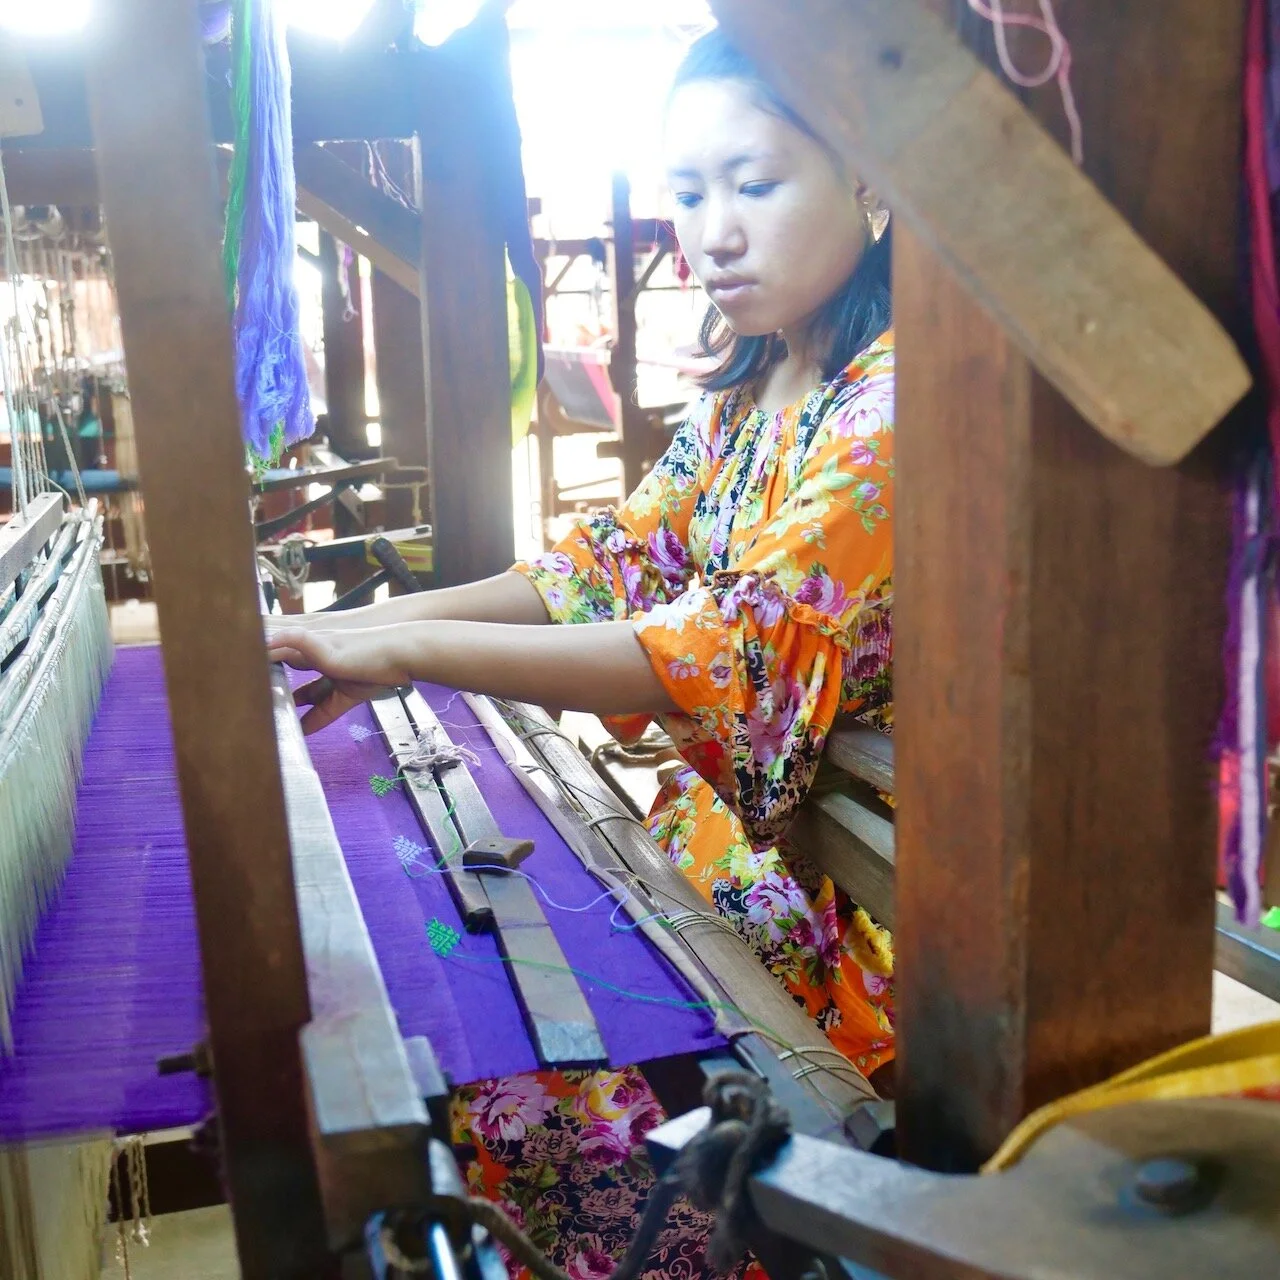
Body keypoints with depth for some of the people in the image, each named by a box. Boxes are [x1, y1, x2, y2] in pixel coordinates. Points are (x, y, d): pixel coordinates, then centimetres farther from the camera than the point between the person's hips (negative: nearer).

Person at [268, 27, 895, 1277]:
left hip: (840, 910, -7)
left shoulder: (903, 396, -19)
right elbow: (612, 565, 8)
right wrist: (388, 617, -7)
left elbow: (749, 653, -28)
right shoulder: (743, 396, 10)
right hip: (711, 850, 8)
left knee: (512, 1106, -17)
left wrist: (407, 650, -30)